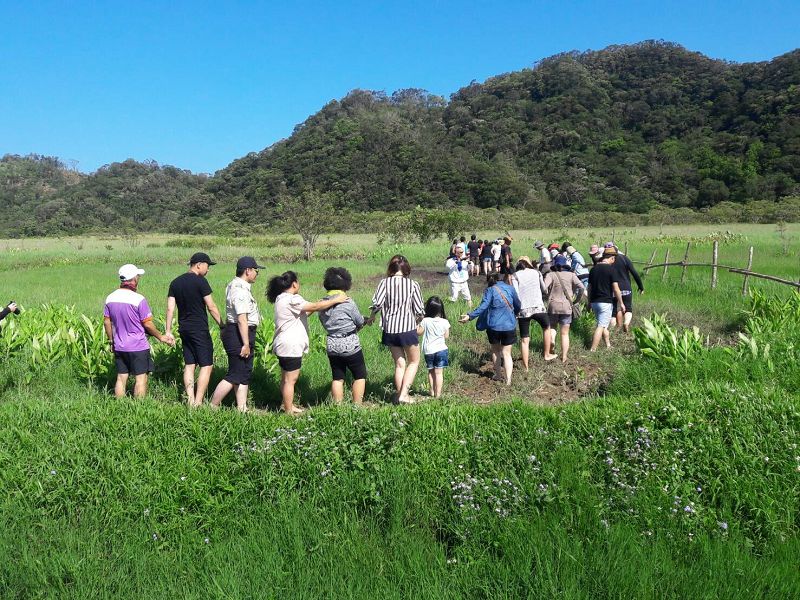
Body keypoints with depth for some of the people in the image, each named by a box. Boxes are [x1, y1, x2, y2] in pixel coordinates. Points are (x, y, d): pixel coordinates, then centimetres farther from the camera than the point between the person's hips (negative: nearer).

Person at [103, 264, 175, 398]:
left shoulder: (110, 298, 1)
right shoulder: (138, 299, -18)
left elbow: (106, 322, 8)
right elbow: (147, 324, -12)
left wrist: (111, 340, 20)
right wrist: (160, 337, 2)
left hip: (119, 347, 6)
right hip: (138, 347, -6)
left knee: (121, 378, 13)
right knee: (141, 379, 3)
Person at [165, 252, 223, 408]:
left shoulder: (175, 282, 9)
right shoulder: (200, 281, -11)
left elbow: (170, 308, 6)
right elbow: (211, 307, -10)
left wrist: (168, 330, 9)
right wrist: (222, 325, -1)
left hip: (184, 329, 7)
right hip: (199, 329, -7)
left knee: (189, 365, 11)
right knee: (206, 366, -2)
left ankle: (190, 401, 11)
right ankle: (198, 402, -5)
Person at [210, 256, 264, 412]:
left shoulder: (235, 285, 15)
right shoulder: (240, 290, -19)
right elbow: (242, 319, -25)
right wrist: (246, 344, -24)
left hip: (237, 334, 11)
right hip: (238, 336, -11)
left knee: (245, 374, 13)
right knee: (235, 375, -5)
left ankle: (242, 408, 19)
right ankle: (212, 407, 3)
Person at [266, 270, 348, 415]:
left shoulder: (282, 298, 14)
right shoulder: (291, 300, -19)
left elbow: (302, 314, 18)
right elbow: (315, 306, -20)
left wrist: (315, 308, 11)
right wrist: (336, 300, -13)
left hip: (285, 344, 11)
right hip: (290, 346, -11)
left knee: (286, 378, 19)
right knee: (290, 380, -3)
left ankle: (288, 405, 31)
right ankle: (289, 411, 3)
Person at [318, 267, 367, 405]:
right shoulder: (347, 302, -17)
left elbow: (324, 323, 8)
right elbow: (360, 322, -6)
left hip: (331, 346, 5)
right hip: (350, 345, -5)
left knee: (337, 378, 14)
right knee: (360, 376, 10)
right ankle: (357, 405, 9)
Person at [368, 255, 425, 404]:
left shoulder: (384, 283, -3)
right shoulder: (412, 284, -4)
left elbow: (377, 303, -15)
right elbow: (419, 310, -4)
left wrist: (372, 316, 5)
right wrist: (417, 319, 18)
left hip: (389, 329, 2)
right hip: (408, 328, -2)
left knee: (399, 363, 16)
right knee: (414, 362, 14)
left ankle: (400, 394, 19)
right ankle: (404, 394, 2)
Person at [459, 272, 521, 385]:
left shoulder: (490, 290, -7)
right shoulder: (510, 288, 4)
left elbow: (483, 307, -19)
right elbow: (518, 305, 12)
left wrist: (470, 316, -22)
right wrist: (514, 315, 32)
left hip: (494, 326, -2)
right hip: (509, 326, 2)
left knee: (495, 350, 19)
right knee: (506, 353, 6)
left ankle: (498, 375, 28)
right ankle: (508, 379, -5)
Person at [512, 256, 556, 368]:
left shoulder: (515, 276, 4)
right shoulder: (536, 272, 10)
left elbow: (516, 295, -7)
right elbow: (544, 289, 18)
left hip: (523, 310, -1)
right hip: (538, 307, 1)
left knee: (524, 340, 7)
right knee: (547, 328, 29)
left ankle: (526, 367, 10)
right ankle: (547, 354, 36)